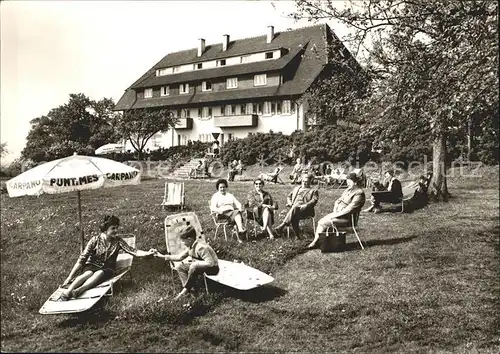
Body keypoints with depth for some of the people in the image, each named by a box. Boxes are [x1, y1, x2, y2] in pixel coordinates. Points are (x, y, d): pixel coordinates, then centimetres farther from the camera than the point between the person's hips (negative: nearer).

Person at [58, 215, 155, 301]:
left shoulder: (118, 241, -3)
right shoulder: (96, 240, -9)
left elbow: (133, 251, -9)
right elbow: (82, 259, -10)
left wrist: (148, 253, -26)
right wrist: (70, 276, -14)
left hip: (106, 268, 1)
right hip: (92, 265, 0)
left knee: (99, 274, -34)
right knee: (88, 273, -35)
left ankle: (78, 290, -53)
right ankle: (67, 291, -48)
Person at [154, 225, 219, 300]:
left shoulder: (201, 247, -29)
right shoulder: (191, 247, 0)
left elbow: (210, 263, -34)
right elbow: (180, 257, 11)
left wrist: (196, 261, -25)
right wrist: (163, 256, 7)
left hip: (213, 268, -10)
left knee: (194, 266, -37)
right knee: (180, 266, 4)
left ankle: (186, 289, -19)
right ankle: (187, 290, -2)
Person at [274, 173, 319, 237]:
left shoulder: (313, 191, 18)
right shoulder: (296, 188, 32)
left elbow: (314, 200, 1)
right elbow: (289, 197, 31)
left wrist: (305, 205, -17)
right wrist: (290, 203, 7)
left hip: (306, 210, -4)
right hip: (294, 207, 4)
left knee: (294, 208, -38)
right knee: (294, 217, -35)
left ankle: (282, 225, -42)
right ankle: (297, 235, -36)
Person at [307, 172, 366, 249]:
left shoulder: (359, 193, -14)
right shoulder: (348, 190, 15)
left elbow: (350, 208, -21)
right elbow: (338, 201, 18)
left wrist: (336, 214, -19)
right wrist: (335, 212, -1)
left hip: (347, 218, -9)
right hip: (338, 214, 9)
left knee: (323, 223, -18)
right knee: (320, 221, -9)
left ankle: (315, 242, -4)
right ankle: (315, 241, -12)